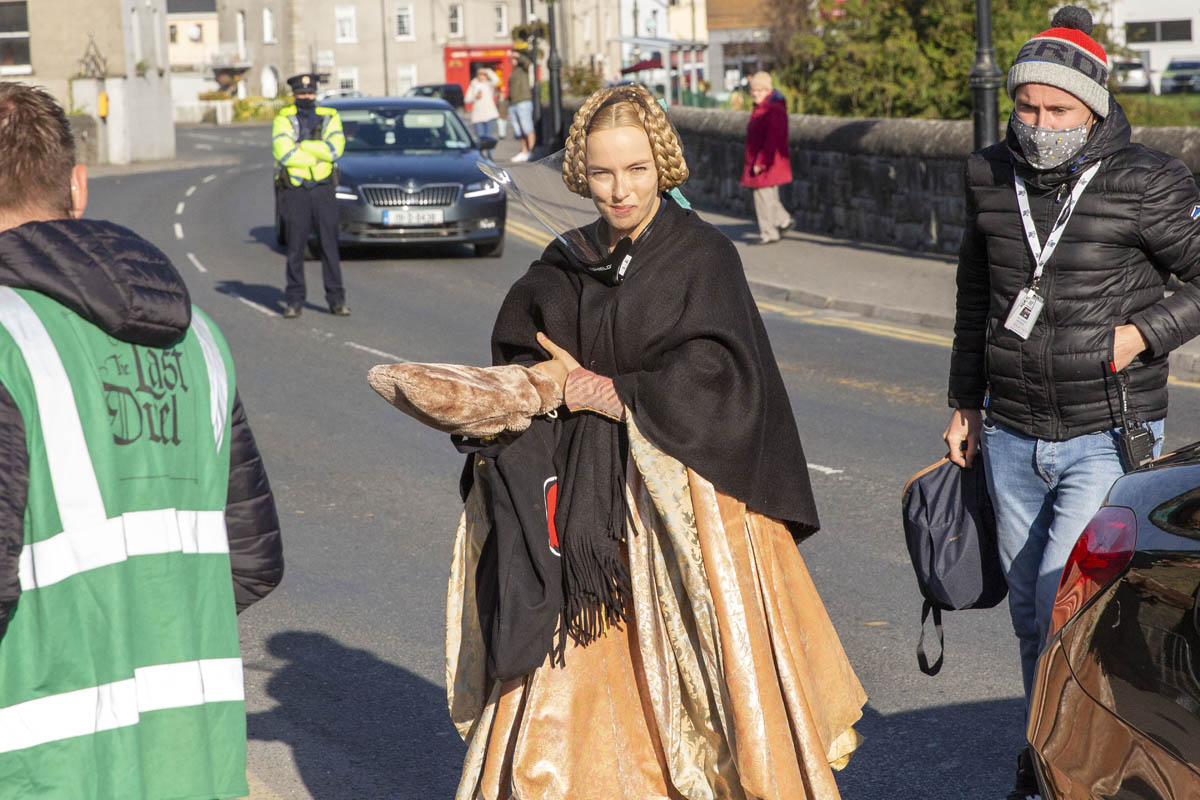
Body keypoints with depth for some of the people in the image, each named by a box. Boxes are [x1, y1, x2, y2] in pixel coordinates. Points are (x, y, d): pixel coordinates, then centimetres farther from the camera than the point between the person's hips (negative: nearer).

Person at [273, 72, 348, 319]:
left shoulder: (330, 117, 8)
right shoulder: (284, 119, 2)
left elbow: (335, 148, -9)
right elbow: (284, 154, -13)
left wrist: (302, 146, -10)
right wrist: (319, 154, -8)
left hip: (323, 190, 1)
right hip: (294, 190, -1)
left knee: (330, 246, 1)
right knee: (295, 248, 0)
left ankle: (336, 300, 6)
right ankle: (294, 301, 6)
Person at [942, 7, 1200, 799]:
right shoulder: (991, 178, 3)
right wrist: (965, 403, 19)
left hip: (1109, 437, -5)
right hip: (1012, 437, 5)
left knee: (1067, 609, -12)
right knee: (1030, 615, 14)